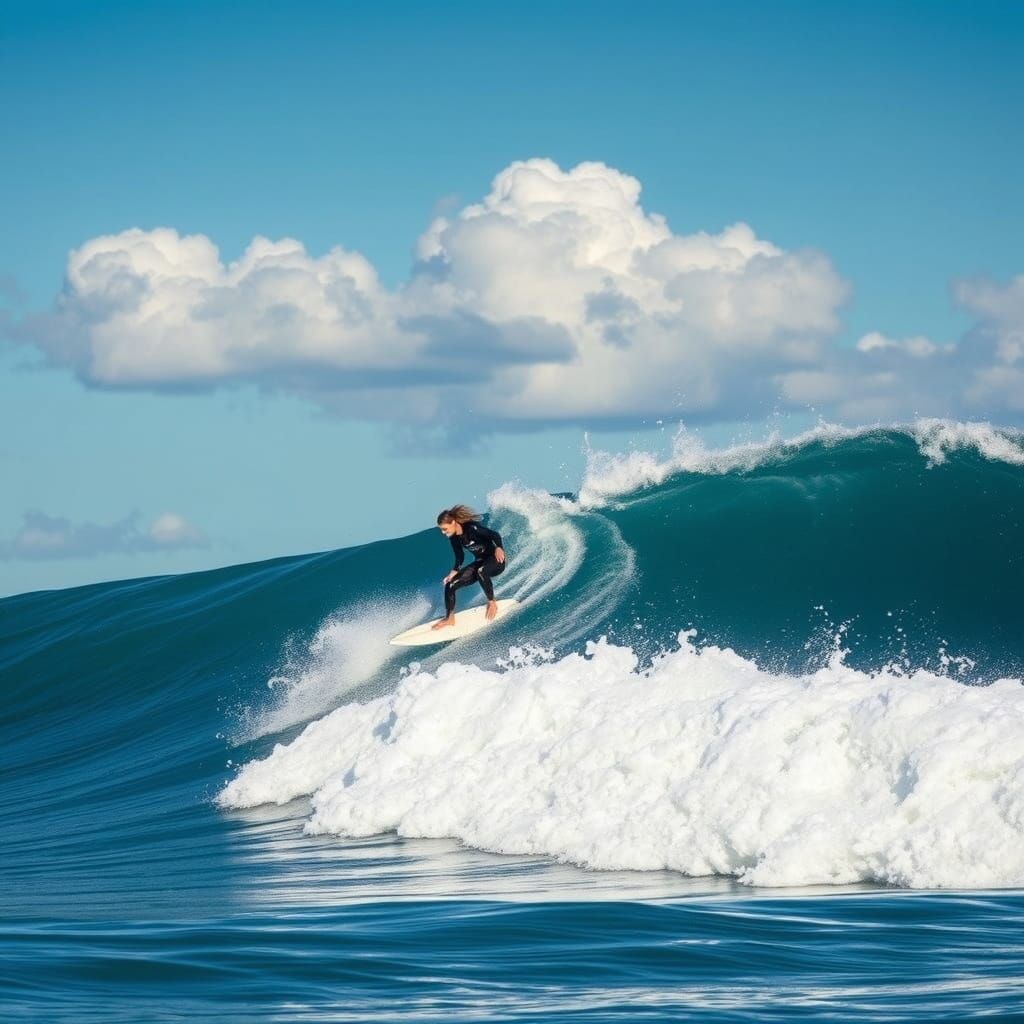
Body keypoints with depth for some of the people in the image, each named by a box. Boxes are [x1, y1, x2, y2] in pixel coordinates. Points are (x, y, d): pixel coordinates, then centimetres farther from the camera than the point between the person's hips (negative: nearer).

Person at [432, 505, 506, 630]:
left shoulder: (472, 528, -25)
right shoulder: (454, 537, -2)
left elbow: (495, 535, -25)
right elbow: (459, 557, 9)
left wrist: (498, 548, -43)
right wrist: (453, 573, -6)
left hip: (495, 560, -8)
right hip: (480, 562, 8)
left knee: (481, 571, -42)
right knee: (450, 584, -4)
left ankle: (492, 603, -23)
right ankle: (449, 618, 5)